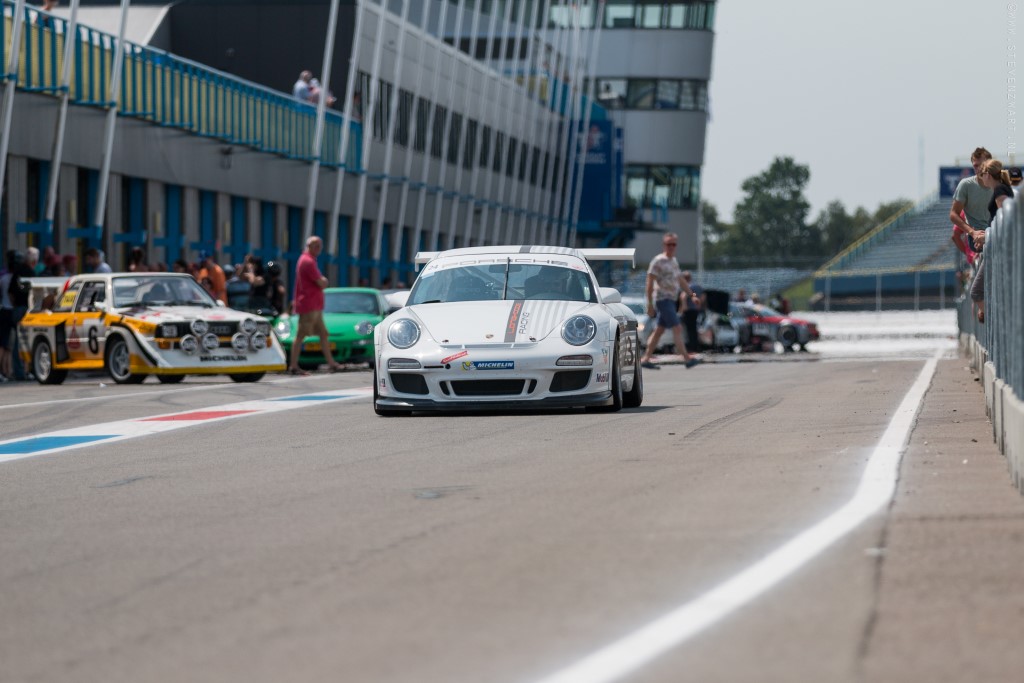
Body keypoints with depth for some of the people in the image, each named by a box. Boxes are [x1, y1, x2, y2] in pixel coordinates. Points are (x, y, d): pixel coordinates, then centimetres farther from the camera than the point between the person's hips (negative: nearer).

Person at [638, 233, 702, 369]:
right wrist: (650, 304, -16)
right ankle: (687, 359, -16)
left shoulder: (674, 261, 17)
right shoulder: (658, 261, -9)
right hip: (663, 300, -9)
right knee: (677, 328, -13)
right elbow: (650, 283, -12)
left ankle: (645, 359, 12)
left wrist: (692, 295, 18)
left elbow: (681, 281, 25)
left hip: (671, 300, 9)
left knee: (659, 330, 9)